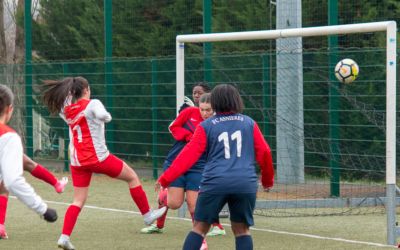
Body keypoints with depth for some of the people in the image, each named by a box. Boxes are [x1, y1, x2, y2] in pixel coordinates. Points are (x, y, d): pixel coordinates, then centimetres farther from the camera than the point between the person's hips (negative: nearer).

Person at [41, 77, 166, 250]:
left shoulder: (67, 109, 5)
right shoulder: (92, 104, -11)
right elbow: (104, 116, -28)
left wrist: (69, 92, 18)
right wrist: (105, 116, -5)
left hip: (77, 162, 5)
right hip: (98, 158, -5)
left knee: (78, 201, 9)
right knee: (132, 177, 15)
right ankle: (147, 214, 22)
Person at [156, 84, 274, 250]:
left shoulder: (206, 126, 8)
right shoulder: (249, 123, 12)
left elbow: (188, 155, 1)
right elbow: (264, 153, 10)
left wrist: (165, 179, 4)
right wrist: (268, 180, 26)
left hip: (215, 183, -1)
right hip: (246, 183, 1)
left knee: (200, 227, 9)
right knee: (241, 229, 12)